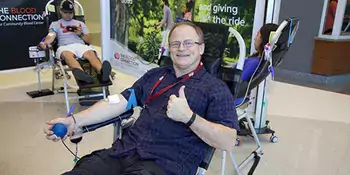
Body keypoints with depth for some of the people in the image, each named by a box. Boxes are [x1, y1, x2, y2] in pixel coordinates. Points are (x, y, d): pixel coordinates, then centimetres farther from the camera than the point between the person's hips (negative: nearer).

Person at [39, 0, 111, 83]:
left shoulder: (80, 23, 31)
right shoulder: (55, 24, 25)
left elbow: (89, 41, 26)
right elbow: (51, 35, 4)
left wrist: (81, 34, 5)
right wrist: (45, 42, -19)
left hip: (81, 45, 2)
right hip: (65, 47, -2)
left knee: (91, 53, -36)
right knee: (67, 54, -41)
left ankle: (102, 72, -66)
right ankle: (81, 73, -71)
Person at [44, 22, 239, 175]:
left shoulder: (215, 88, 4)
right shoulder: (155, 75, 21)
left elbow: (228, 142, -5)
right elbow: (118, 102, 15)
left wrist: (188, 117, -18)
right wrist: (74, 121, 4)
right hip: (125, 151, 5)